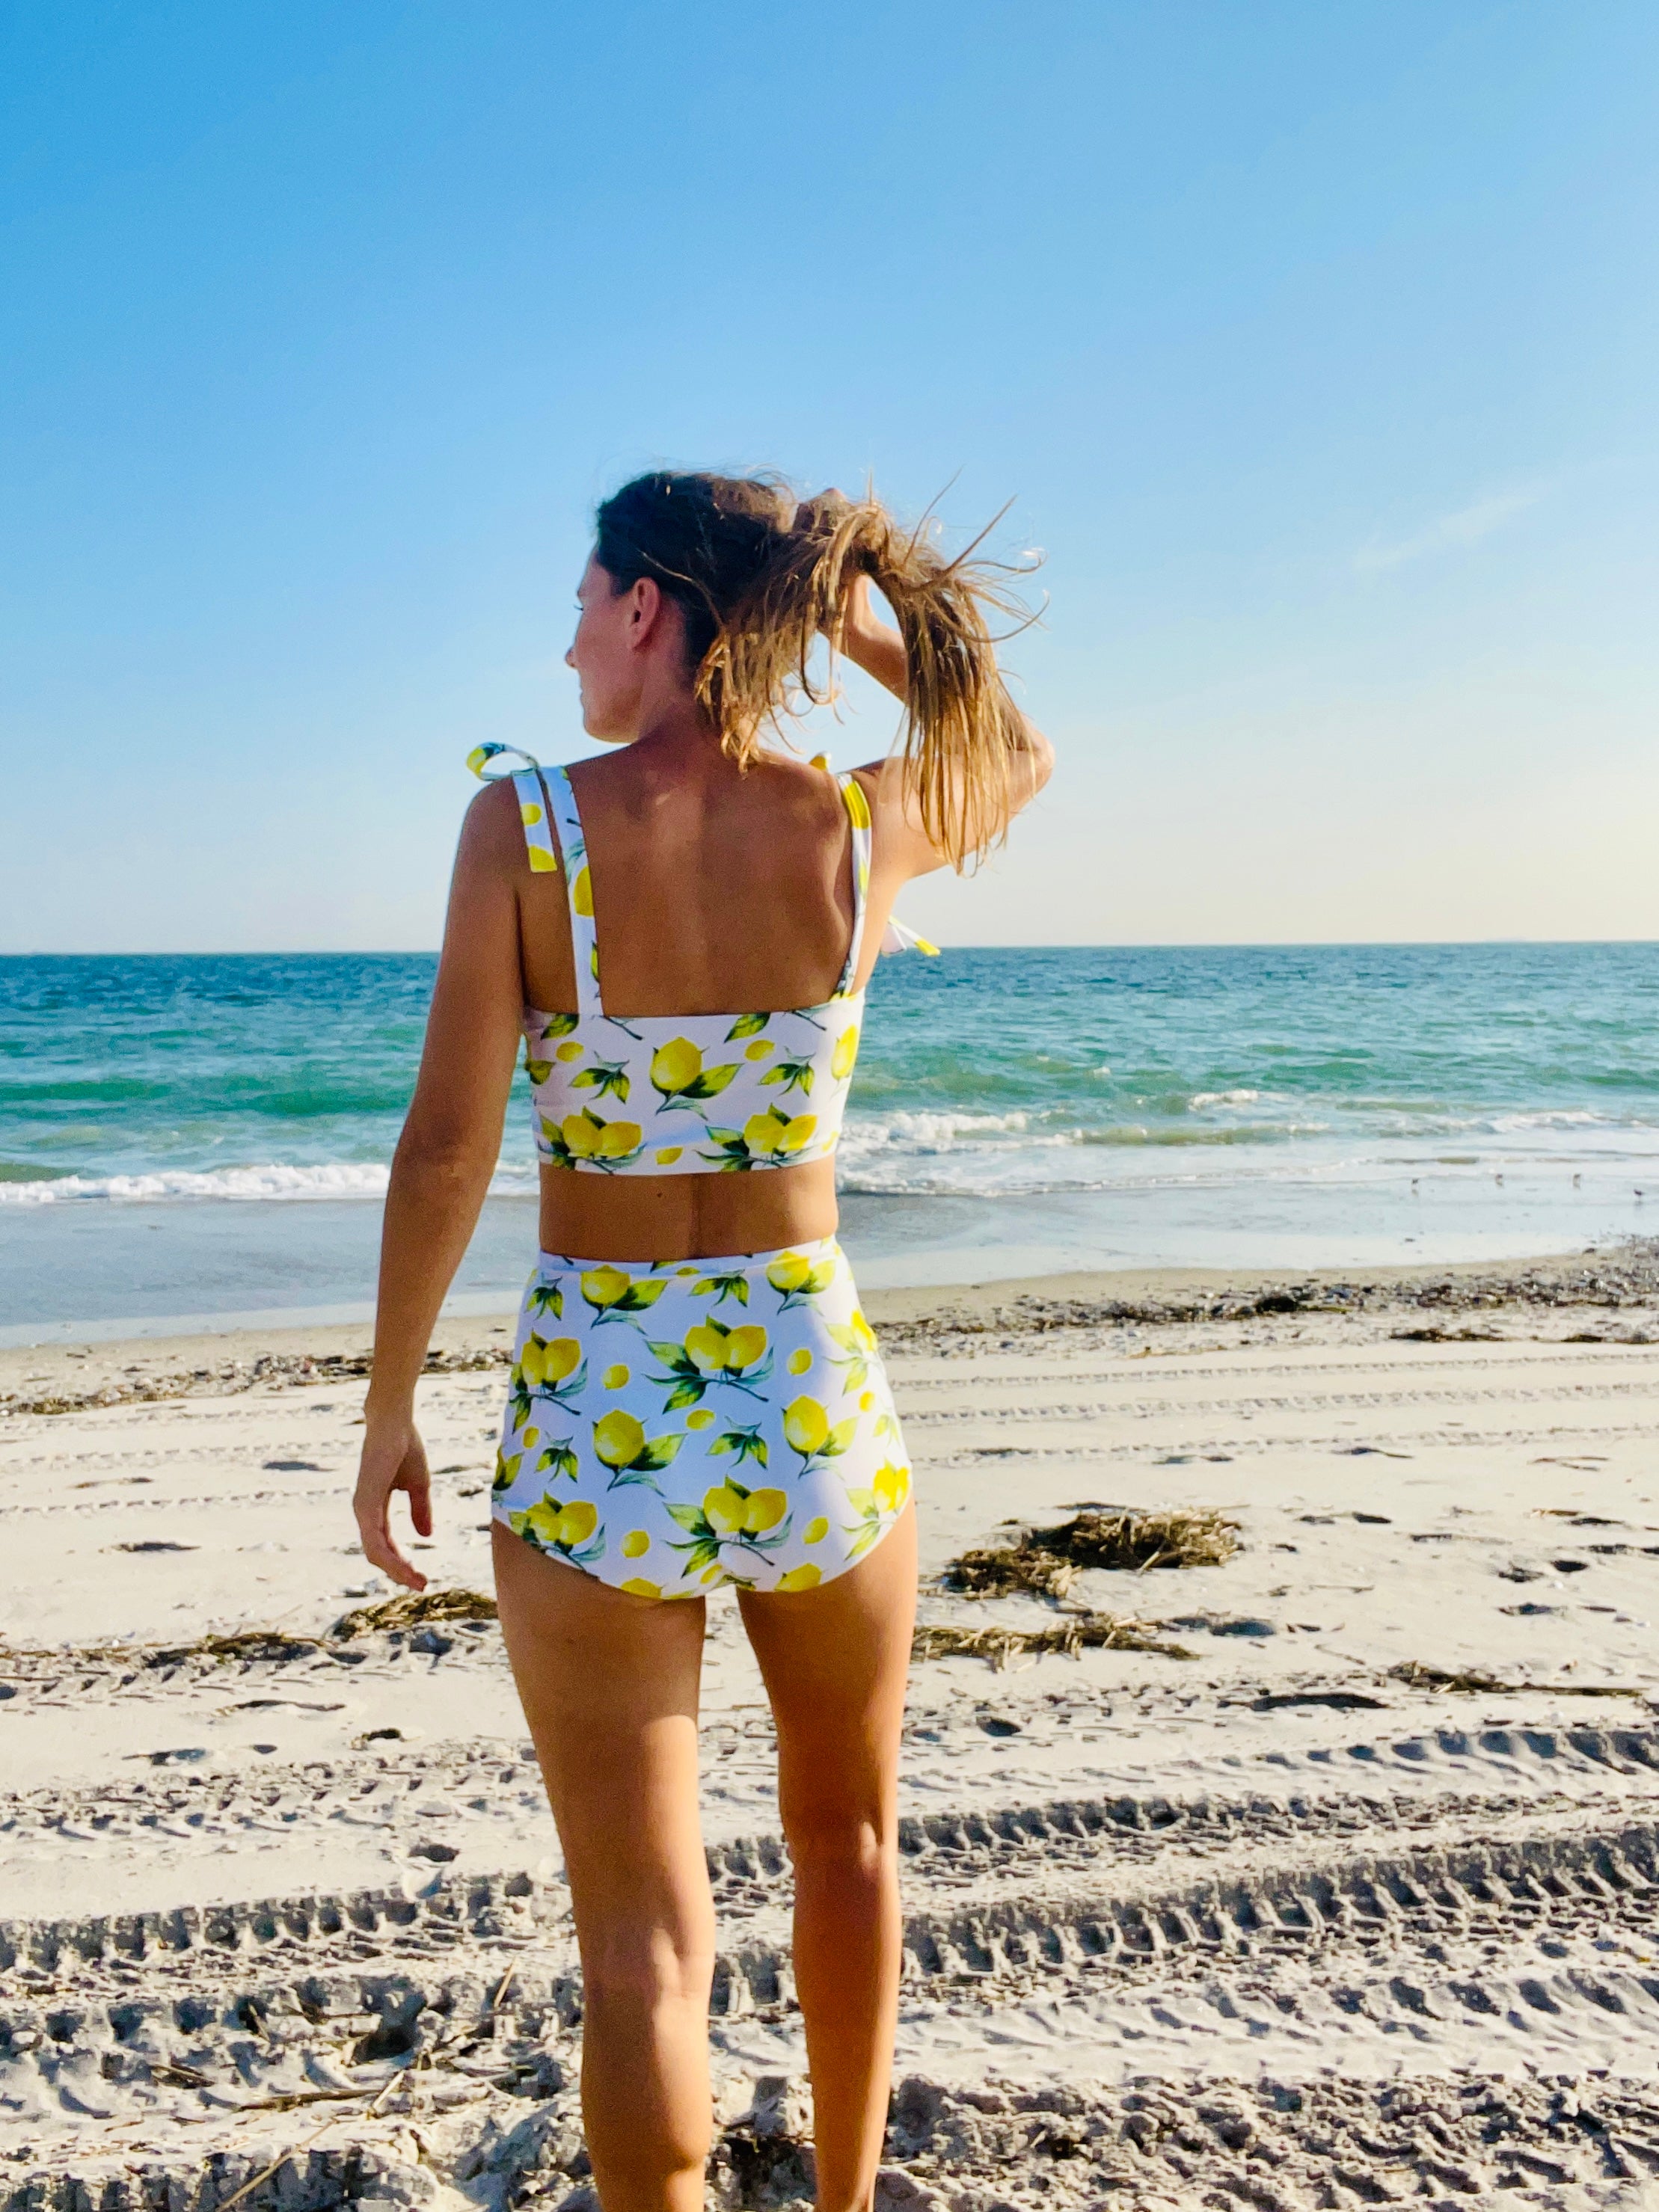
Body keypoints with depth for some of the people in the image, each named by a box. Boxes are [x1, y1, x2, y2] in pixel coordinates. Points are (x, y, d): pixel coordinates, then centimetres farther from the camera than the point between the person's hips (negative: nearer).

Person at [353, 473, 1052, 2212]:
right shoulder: (864, 830, -6)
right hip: (814, 1403, 3)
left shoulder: (524, 824, -11)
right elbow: (1020, 750, 18)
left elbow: (445, 1150, -11)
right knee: (846, 1839, 27)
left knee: (642, 1940, 10)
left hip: (595, 1417, -2)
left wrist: (388, 1413, 0)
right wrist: (838, 607, 14)